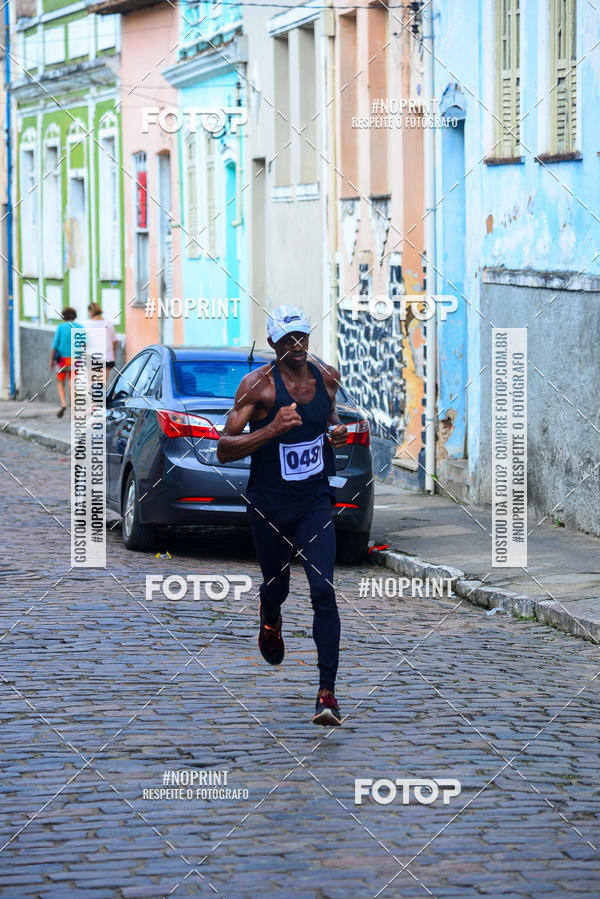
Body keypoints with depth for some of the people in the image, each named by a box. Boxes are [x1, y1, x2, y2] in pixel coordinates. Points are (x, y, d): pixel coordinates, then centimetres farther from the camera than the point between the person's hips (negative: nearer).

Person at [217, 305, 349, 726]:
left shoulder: (327, 377, 0)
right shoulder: (258, 385, -13)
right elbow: (225, 448, -16)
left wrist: (337, 431, 1)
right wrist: (273, 429, -29)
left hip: (316, 501, 2)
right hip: (270, 504, -1)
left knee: (323, 591, -14)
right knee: (277, 586, 17)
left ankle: (328, 692, -15)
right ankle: (270, 620, 58)